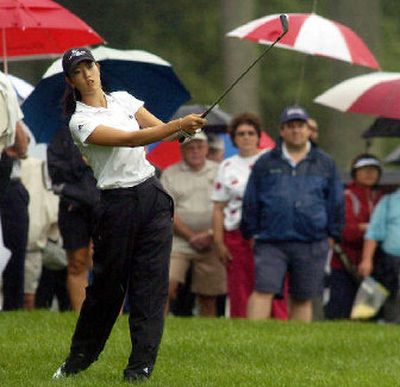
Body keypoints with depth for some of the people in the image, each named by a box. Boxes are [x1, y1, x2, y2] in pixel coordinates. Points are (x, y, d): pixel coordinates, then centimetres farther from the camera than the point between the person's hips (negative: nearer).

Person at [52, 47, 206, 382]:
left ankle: (141, 365, -3)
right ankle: (79, 358, 22)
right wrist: (179, 124, -29)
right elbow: (131, 140, -20)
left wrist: (185, 129, -20)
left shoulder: (123, 100, 11)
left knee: (151, 281, -3)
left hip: (153, 194, 4)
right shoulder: (80, 121, -8)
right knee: (108, 284, 3)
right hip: (118, 202, -4)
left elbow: (161, 129, 3)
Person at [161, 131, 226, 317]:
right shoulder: (170, 174, 7)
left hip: (211, 244, 2)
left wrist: (212, 234, -7)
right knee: (167, 287, -18)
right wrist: (192, 237, -8)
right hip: (179, 242, -2)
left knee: (208, 296, 1)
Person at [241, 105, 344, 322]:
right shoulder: (265, 164, 9)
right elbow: (250, 202, 12)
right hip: (271, 243, -1)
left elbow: (336, 202, 15)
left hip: (311, 245, 1)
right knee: (262, 291, -12)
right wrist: (250, 232, 8)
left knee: (302, 299, 6)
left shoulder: (325, 164, 11)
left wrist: (332, 233, 12)